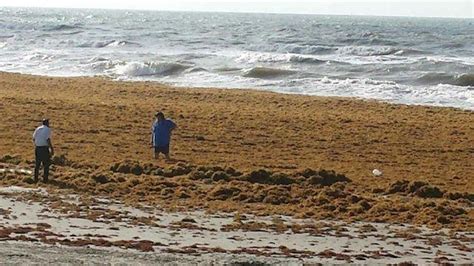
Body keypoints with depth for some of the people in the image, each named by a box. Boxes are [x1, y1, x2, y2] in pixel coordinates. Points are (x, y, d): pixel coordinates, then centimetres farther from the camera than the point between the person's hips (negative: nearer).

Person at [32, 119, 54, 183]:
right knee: (46, 164, 5)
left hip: (37, 148, 6)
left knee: (37, 164, 15)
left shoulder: (37, 129, 9)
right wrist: (52, 149, -13)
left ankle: (35, 179, 17)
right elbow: (48, 140, -18)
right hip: (45, 148, -6)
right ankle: (45, 179, 3)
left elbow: (34, 139, 16)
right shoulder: (48, 129, -9)